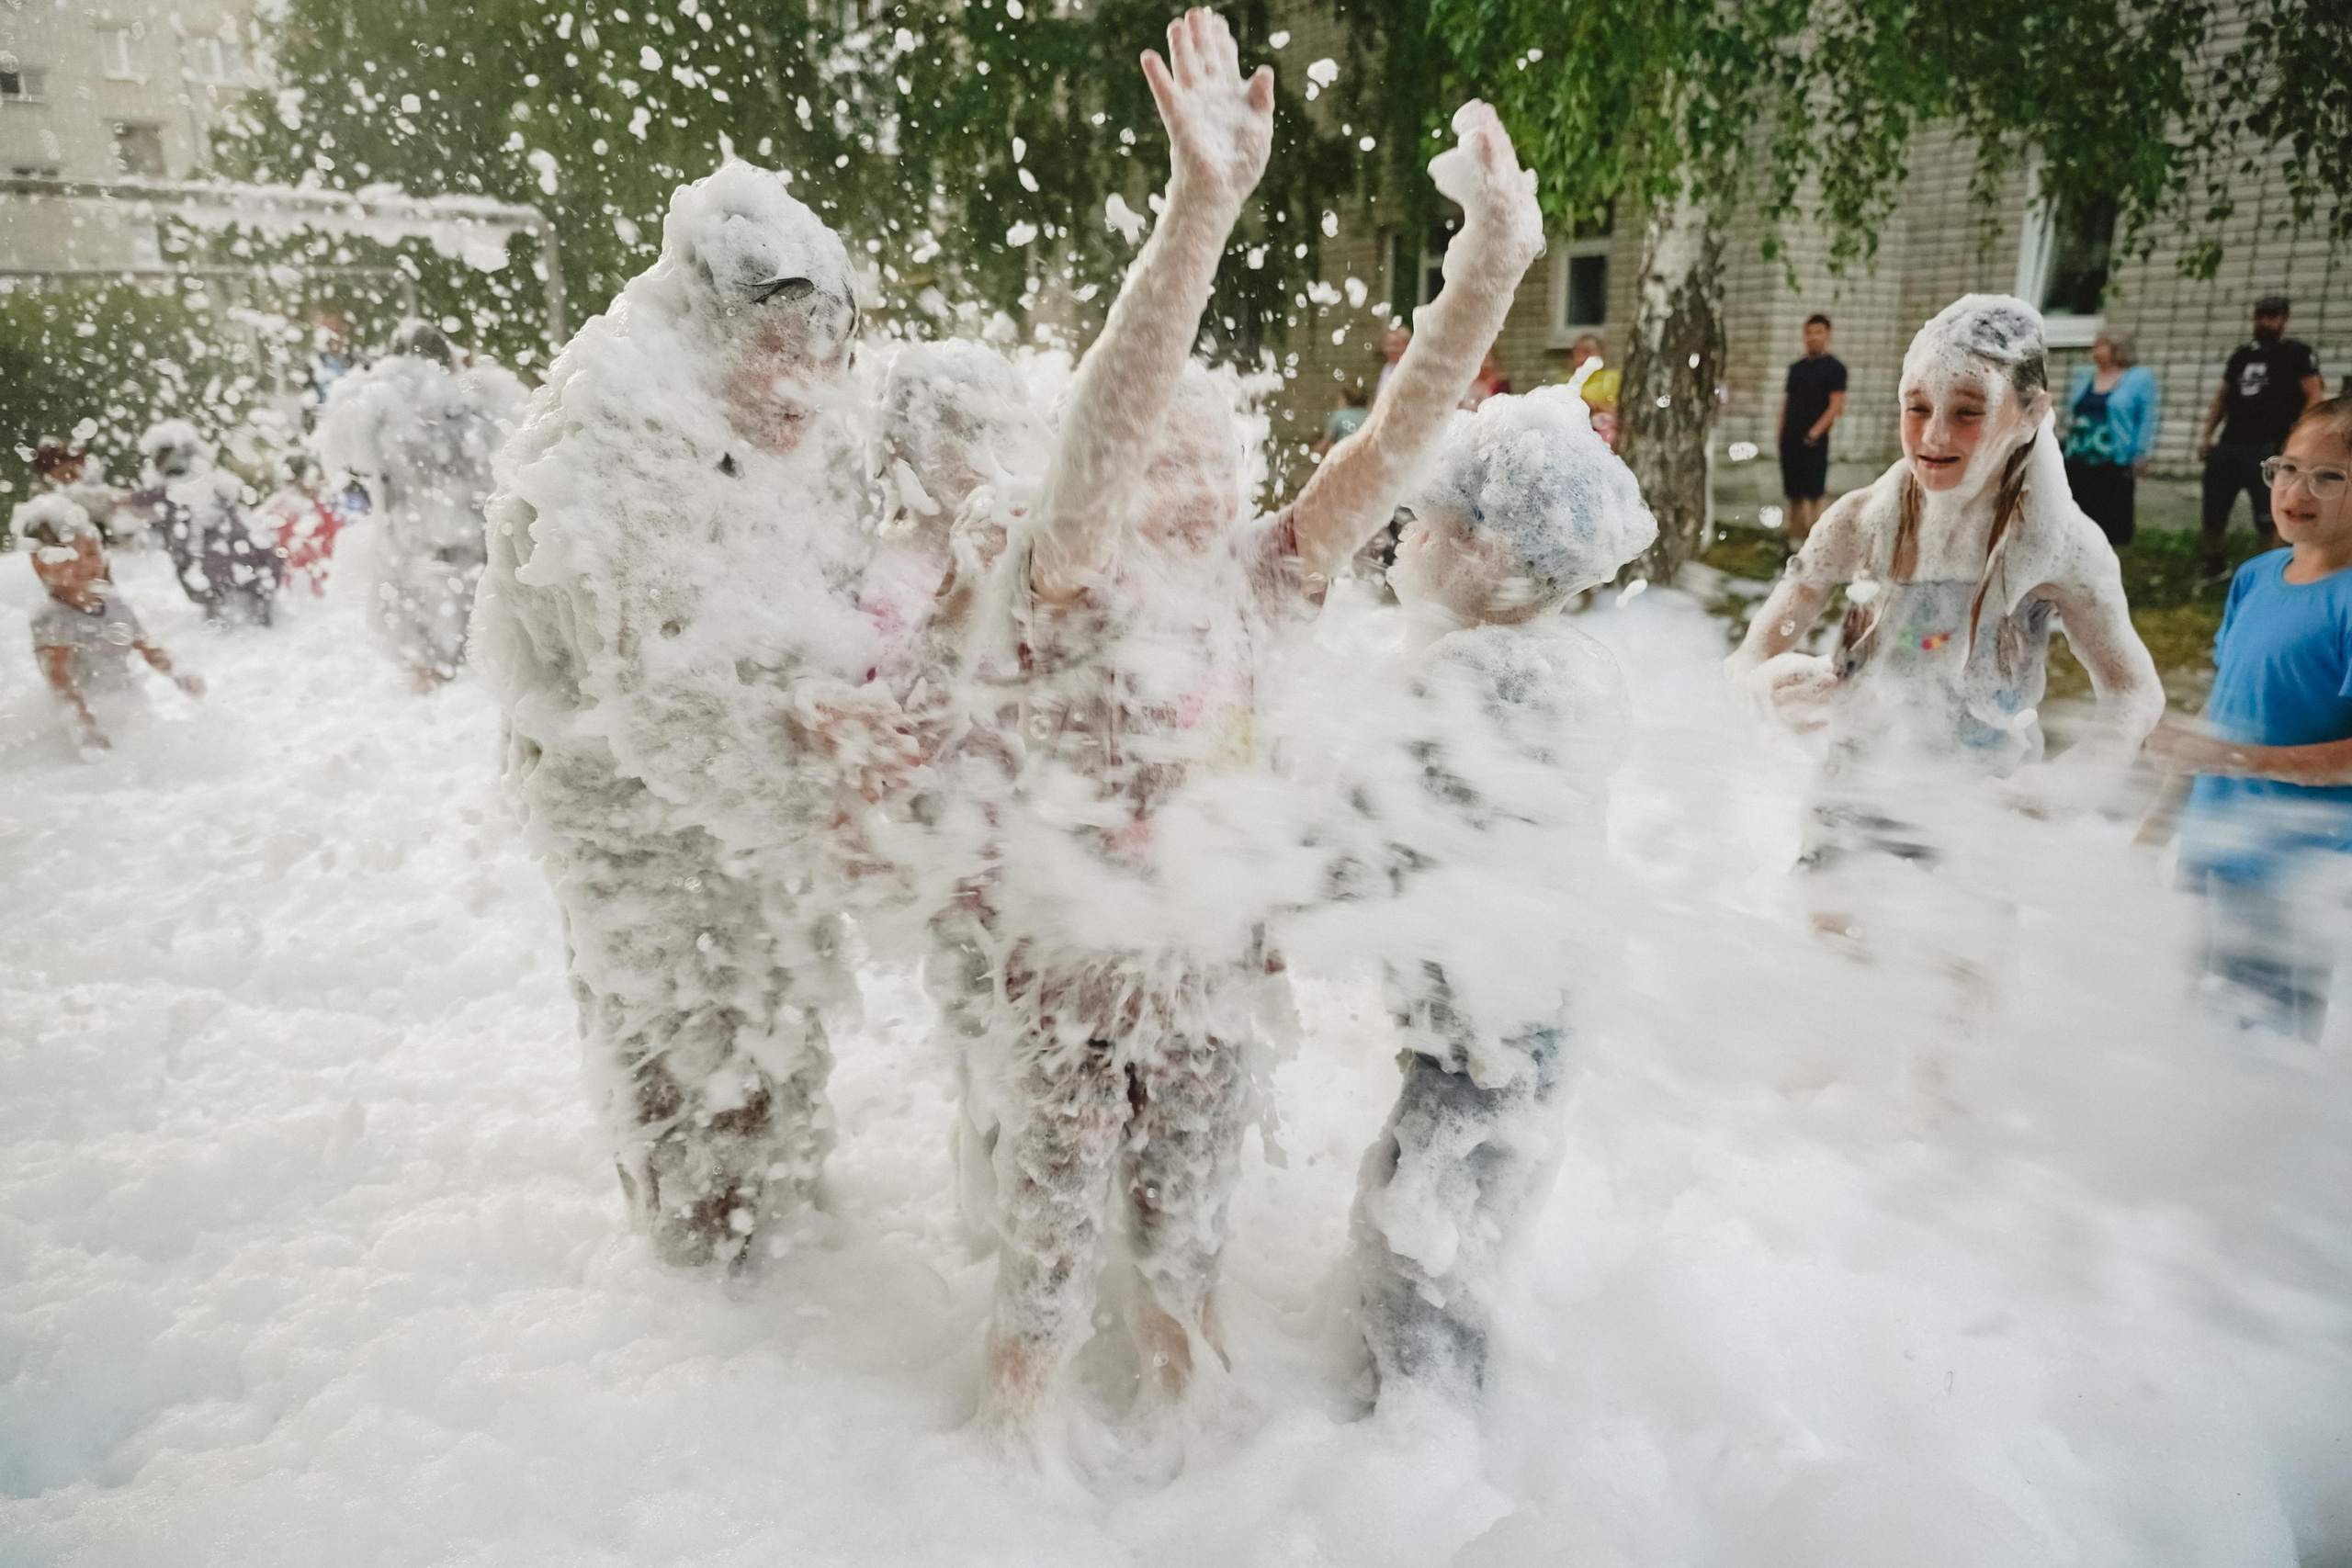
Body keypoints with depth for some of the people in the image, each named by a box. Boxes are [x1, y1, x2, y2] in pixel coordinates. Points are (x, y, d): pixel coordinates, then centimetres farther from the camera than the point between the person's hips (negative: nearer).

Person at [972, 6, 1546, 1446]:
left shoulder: (1260, 581, -4)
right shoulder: (1073, 587, -18)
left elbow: (1396, 436, -13)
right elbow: (1111, 416, -36)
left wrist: (1494, 261, -25)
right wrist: (1203, 209, -48)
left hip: (1218, 959, 4)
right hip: (1079, 965, -4)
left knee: (1192, 1202, 24)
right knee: (1057, 1220, 17)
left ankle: (1178, 1381, 51)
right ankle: (1018, 1432, 44)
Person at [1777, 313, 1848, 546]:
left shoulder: (1834, 367, -3)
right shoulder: (1796, 367, 16)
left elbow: (1836, 406, -9)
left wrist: (1814, 433, -17)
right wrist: (1782, 433, 9)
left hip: (1813, 442, -6)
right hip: (1790, 440, 6)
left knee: (1814, 496, -7)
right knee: (1794, 497, 9)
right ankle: (1795, 542, 15)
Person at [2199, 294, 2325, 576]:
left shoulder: (2298, 354, 0)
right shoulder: (2242, 354, 16)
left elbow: (2315, 397, -7)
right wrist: (2208, 434, 11)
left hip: (2266, 449, -5)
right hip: (2227, 446, 6)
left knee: (2266, 518, -3)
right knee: (2213, 512, 10)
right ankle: (2214, 563, 27)